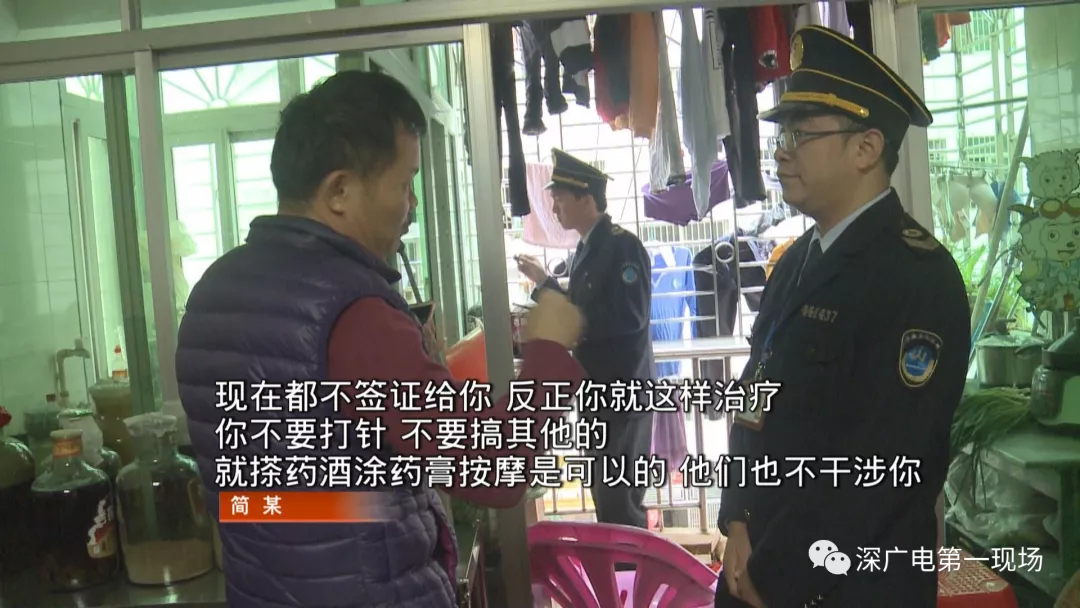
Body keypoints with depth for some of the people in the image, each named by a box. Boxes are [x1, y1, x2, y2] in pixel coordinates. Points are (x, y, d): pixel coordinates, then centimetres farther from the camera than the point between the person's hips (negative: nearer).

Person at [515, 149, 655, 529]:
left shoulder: (623, 246, -15)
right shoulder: (586, 250, 12)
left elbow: (628, 317, -24)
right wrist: (545, 282, 14)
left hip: (621, 391, -9)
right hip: (597, 390, 9)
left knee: (620, 499, -3)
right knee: (605, 494, 17)